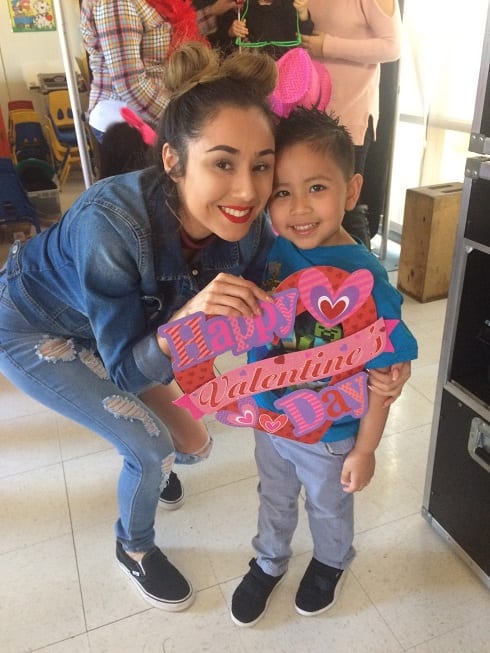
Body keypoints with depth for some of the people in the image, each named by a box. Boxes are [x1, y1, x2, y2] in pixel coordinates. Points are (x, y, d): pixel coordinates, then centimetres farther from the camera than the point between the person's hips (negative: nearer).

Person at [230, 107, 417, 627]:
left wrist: (365, 449, -11)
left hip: (330, 435, -3)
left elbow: (384, 376, -19)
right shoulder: (273, 253, -15)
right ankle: (269, 562, 58)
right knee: (274, 500, 29)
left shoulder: (364, 281, -29)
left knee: (329, 507, 27)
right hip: (269, 420, 4)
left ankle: (331, 563, 59)